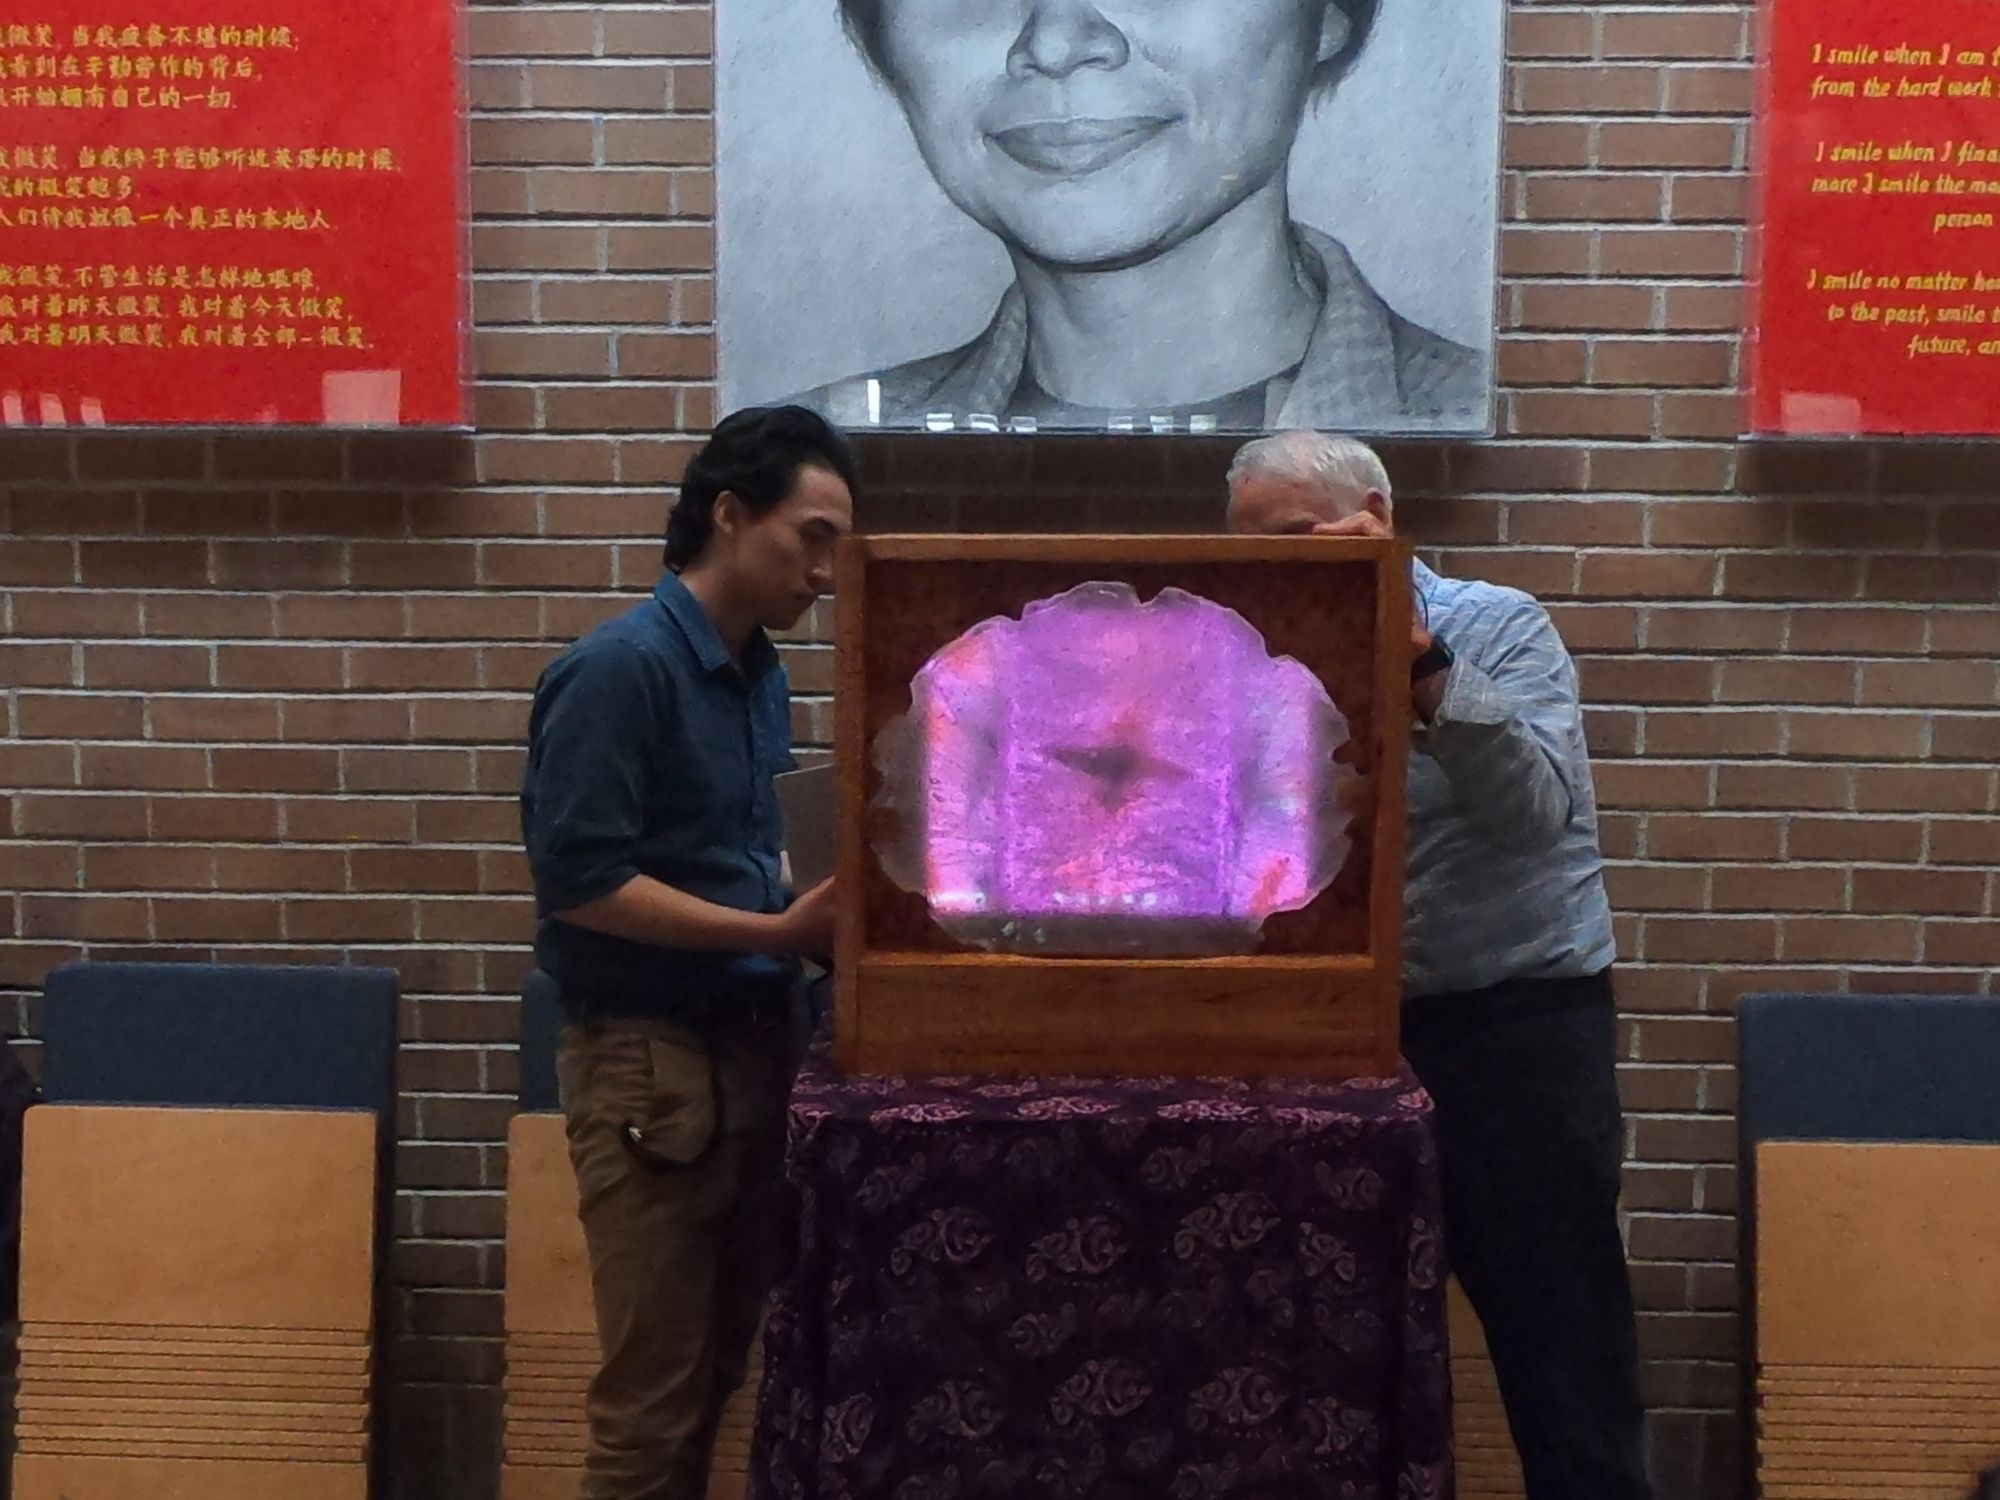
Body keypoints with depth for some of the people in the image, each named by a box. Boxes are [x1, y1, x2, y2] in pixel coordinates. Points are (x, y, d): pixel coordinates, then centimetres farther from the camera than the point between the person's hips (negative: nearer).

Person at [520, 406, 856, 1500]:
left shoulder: (762, 674, 10)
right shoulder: (619, 669, -14)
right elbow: (578, 880, -20)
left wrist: (820, 918, 1)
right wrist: (778, 932, -21)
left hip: (755, 1040, 8)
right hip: (653, 1057, -8)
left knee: (723, 1365, 16)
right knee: (656, 1390, 1)